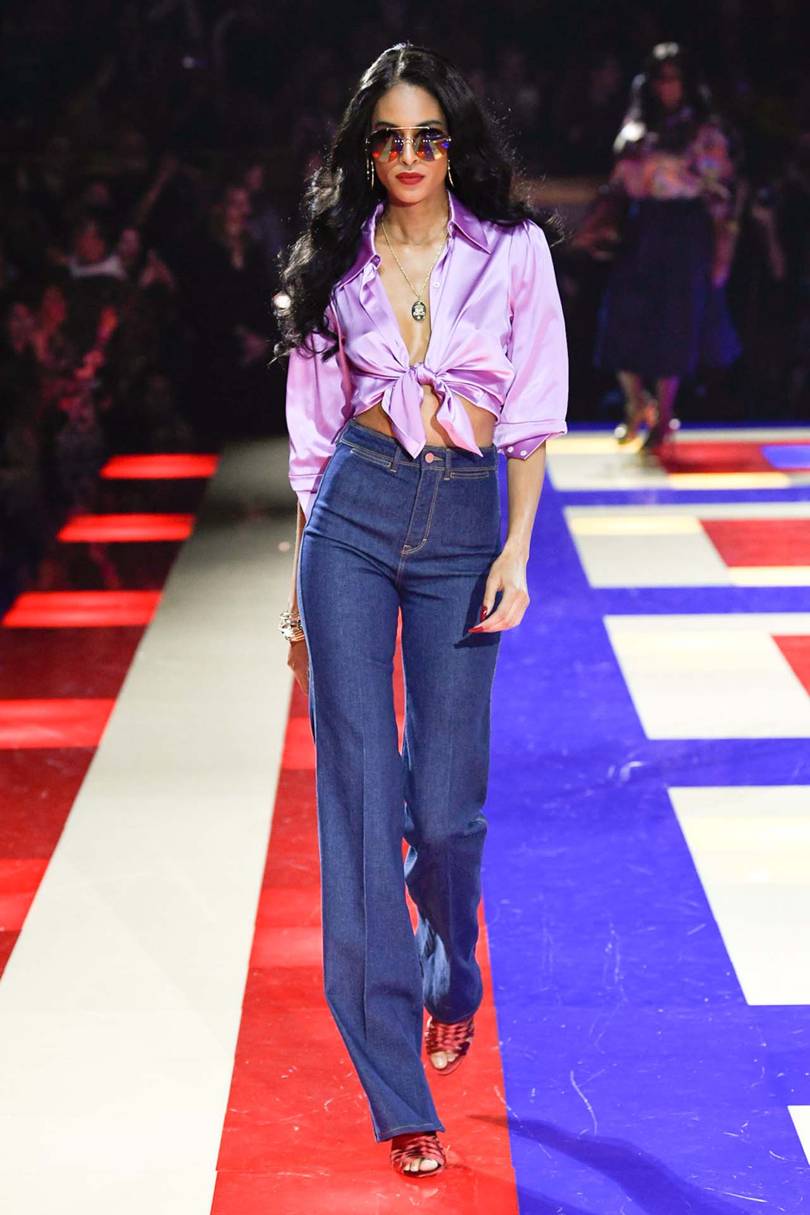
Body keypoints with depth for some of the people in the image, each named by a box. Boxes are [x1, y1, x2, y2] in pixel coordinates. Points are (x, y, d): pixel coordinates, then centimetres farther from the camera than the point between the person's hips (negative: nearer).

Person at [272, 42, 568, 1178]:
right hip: (351, 517, 1)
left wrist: (517, 550, -7)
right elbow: (315, 430, 11)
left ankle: (452, 984, 36)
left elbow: (534, 415, 2)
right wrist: (302, 578, 11)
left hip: (464, 519, -1)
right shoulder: (338, 259, 7)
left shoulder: (513, 249, 3)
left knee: (443, 803, 0)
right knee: (359, 794, -5)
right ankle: (399, 1092, 1)